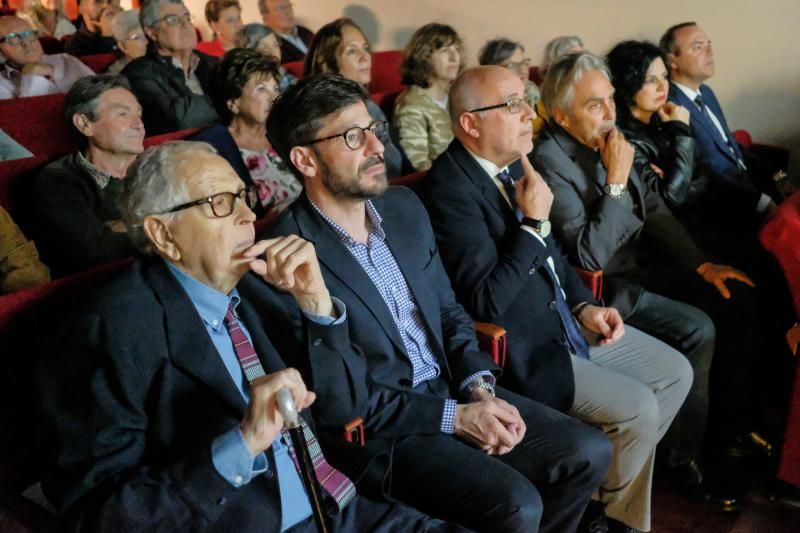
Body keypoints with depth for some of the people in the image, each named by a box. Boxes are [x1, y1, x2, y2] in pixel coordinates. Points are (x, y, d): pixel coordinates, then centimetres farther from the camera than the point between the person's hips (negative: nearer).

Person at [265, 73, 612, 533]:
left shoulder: (405, 206, 4)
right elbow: (338, 402, -17)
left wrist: (480, 389, -6)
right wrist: (455, 417, -16)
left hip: (453, 392, 7)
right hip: (377, 433, -7)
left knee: (589, 452, -1)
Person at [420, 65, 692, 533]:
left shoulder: (513, 164, 5)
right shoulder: (449, 189, -23)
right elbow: (486, 302, -27)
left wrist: (584, 305, 2)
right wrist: (532, 221, -23)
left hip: (565, 322, 10)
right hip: (522, 349, -9)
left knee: (676, 371, 9)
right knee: (638, 408, -14)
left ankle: (618, 483, 26)